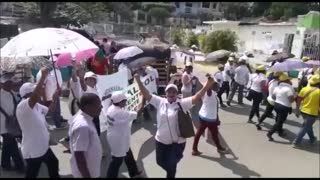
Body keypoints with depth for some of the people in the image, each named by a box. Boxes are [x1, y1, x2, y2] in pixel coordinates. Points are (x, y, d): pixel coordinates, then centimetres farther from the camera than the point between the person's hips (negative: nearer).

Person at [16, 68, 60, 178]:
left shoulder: (36, 105, 4)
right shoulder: (22, 106, -26)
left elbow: (49, 110, 20)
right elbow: (35, 96, -46)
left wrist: (55, 98, 2)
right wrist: (43, 76, -42)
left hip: (43, 146, 9)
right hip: (32, 151, -9)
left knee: (53, 163, 28)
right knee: (31, 175, 10)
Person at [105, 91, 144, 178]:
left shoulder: (111, 108, -4)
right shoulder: (120, 113, -31)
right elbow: (137, 114, -27)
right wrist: (143, 102, -20)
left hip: (116, 138, 10)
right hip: (118, 140, -10)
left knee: (128, 155, 26)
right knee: (117, 161, 10)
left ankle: (133, 172, 45)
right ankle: (111, 176, 28)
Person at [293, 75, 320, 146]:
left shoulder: (304, 89, -3)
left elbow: (298, 100, 0)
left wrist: (297, 110, 9)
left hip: (303, 111, 5)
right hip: (312, 113, -5)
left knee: (308, 125, 26)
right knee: (305, 128, 6)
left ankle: (312, 138, 42)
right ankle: (297, 141, 10)